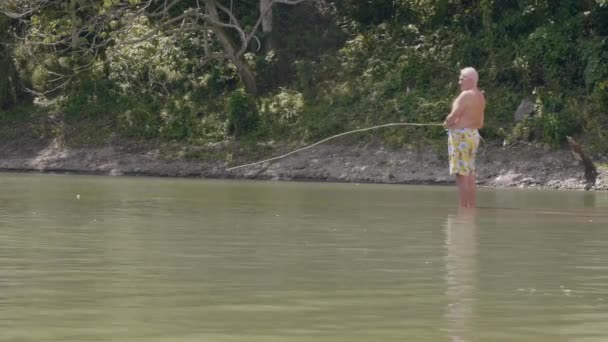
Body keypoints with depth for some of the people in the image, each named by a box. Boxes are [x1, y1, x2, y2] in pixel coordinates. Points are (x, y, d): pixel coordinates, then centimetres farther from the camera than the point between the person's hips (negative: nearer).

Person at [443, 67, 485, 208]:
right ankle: (472, 207, 14)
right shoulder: (480, 97, 15)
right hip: (473, 134, 10)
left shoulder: (466, 95, -14)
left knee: (461, 175, -10)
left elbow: (453, 115, -19)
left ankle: (463, 207, -12)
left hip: (461, 135, -10)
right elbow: (480, 123, 21)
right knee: (470, 176, 12)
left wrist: (446, 123, -1)